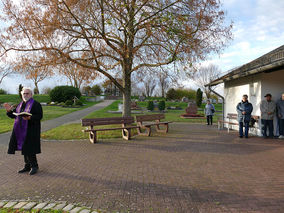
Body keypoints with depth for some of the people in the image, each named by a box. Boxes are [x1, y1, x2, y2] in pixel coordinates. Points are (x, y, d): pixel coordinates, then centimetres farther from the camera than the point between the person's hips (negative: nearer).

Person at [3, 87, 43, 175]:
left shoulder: (35, 104, -7)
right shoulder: (20, 104, 15)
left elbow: (39, 116, -15)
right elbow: (14, 115, 15)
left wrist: (30, 118, -30)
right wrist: (9, 110, -4)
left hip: (30, 130, -7)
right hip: (21, 130, 7)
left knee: (29, 149, -6)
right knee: (24, 148, 11)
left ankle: (34, 166, 9)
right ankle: (27, 166, 23)